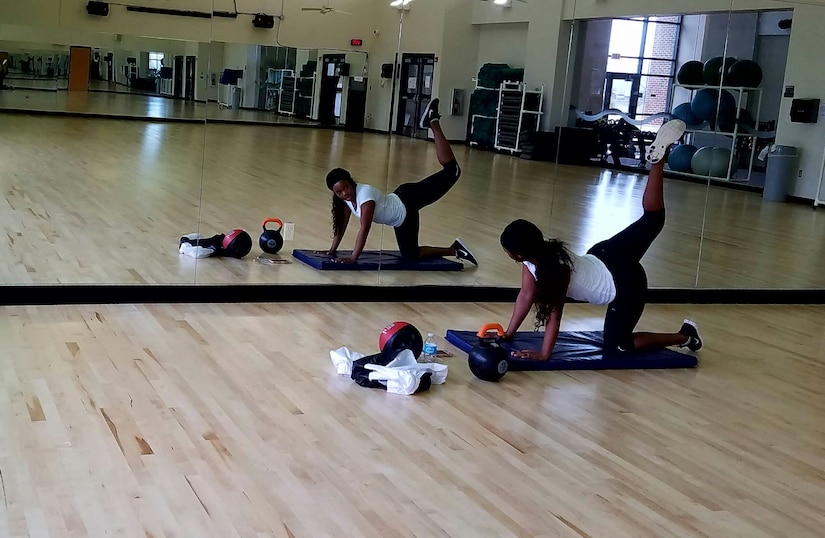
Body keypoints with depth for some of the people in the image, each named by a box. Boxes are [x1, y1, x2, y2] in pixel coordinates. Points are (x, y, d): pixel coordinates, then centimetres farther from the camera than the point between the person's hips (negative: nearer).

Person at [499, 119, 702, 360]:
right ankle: (658, 159, 19)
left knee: (616, 347, 4)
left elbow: (554, 315, -26)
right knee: (652, 219, 23)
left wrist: (543, 355, -23)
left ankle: (685, 336, 15)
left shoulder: (555, 269, -32)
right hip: (604, 257, 7)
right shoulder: (537, 253, -12)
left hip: (625, 285, -7)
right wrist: (508, 333, -7)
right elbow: (526, 295, -5)